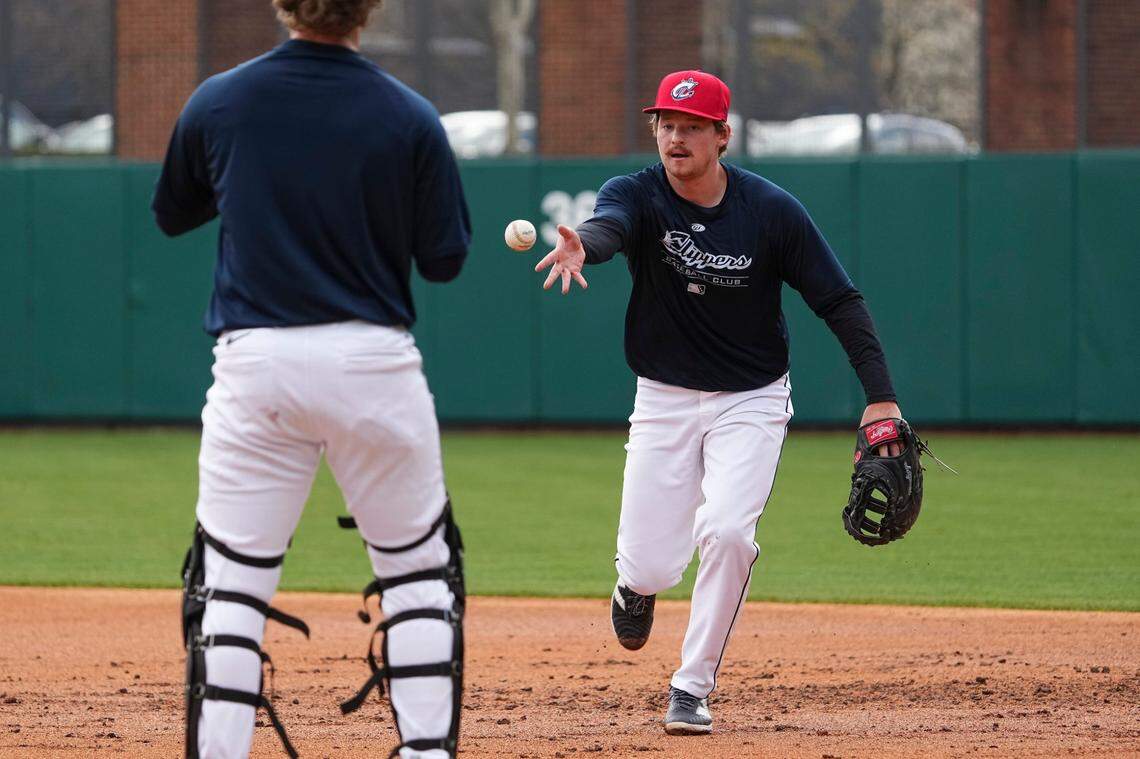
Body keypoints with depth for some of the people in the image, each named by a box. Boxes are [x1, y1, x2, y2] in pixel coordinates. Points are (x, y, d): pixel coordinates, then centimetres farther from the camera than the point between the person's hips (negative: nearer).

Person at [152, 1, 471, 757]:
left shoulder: (217, 103, -1)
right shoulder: (409, 118, -6)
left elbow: (171, 214, 16)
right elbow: (444, 258, 1)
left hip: (254, 362, 1)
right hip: (375, 362, -1)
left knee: (231, 580, 4)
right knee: (419, 572, 12)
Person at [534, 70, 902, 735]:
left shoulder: (772, 211, -11)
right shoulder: (636, 196, -11)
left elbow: (840, 302, -8)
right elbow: (608, 227, -36)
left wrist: (881, 396, -18)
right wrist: (581, 249, -62)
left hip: (752, 400, -1)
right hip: (665, 400, 1)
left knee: (728, 532, -23)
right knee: (651, 567, -6)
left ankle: (693, 688, -5)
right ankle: (637, 587, 35)